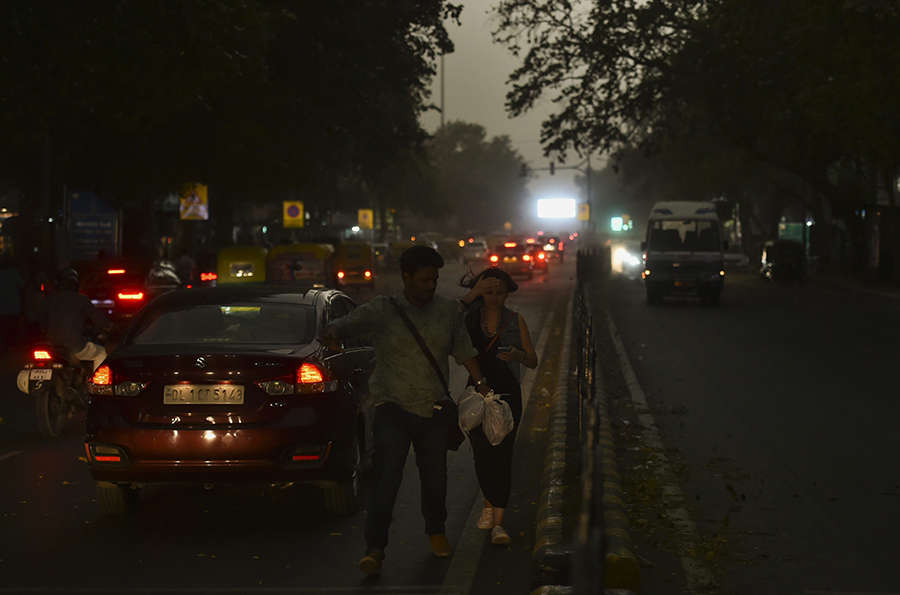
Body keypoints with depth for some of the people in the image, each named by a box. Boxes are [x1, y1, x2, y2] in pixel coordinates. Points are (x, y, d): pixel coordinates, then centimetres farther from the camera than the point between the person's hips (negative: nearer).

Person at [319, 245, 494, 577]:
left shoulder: (449, 310, 7)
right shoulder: (382, 310, -5)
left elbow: (463, 350, 19)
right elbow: (346, 325, -15)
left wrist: (480, 383, 12)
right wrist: (331, 336, -38)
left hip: (434, 411, 3)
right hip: (392, 407, -3)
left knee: (435, 477, 12)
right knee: (386, 477, -13)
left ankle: (436, 532, 38)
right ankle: (375, 549, -13)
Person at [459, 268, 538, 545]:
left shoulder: (516, 320, 4)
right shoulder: (468, 318, 4)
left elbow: (533, 362, 5)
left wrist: (518, 354, -21)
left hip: (508, 395, 0)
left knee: (502, 456, -7)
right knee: (482, 454, -2)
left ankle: (498, 522, -7)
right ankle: (488, 504, 28)